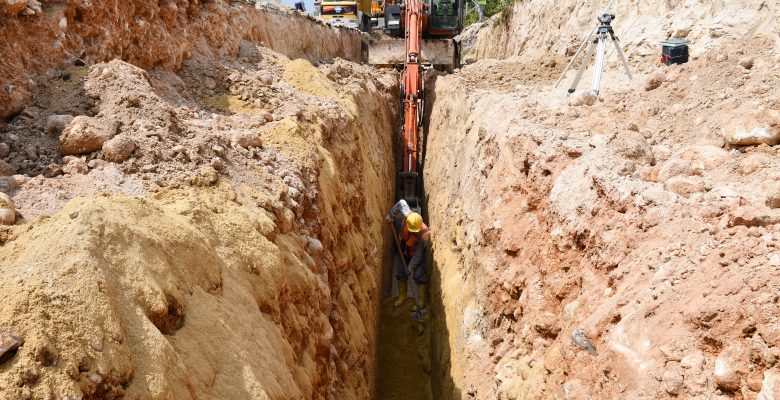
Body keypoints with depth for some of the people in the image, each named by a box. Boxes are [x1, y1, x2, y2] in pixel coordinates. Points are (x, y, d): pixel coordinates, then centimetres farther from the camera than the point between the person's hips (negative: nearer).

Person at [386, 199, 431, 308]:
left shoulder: (424, 234, -39)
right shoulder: (406, 215, -33)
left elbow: (418, 255, -30)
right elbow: (401, 202, -14)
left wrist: (411, 267, -28)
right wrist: (391, 215, -17)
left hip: (416, 254, -5)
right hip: (403, 251, 5)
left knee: (419, 276, -6)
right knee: (400, 273, 12)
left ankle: (421, 301, 8)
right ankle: (402, 296, 30)